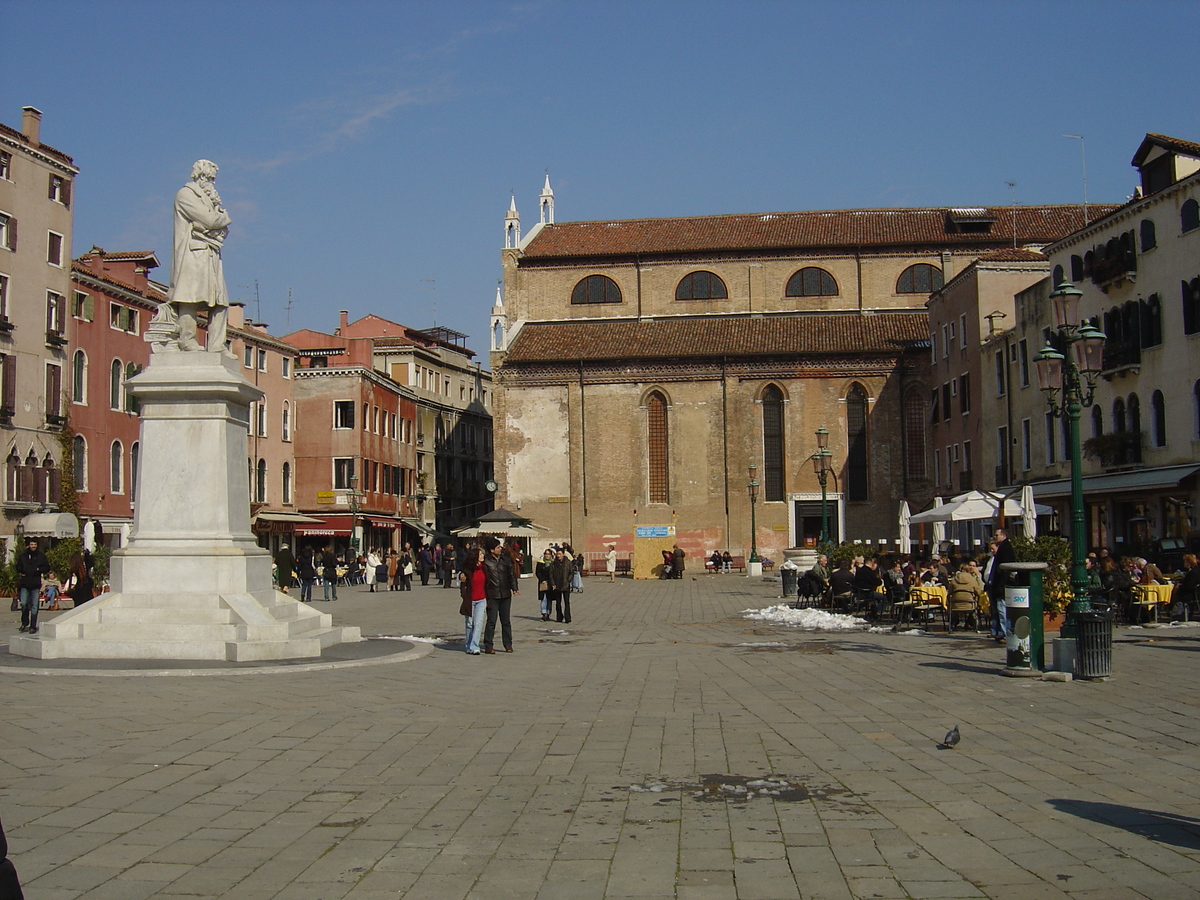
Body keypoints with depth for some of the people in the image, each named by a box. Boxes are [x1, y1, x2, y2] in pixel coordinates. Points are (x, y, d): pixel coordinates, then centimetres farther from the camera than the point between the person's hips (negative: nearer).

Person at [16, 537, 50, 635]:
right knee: (24, 604, -7)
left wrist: (38, 570, -9)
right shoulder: (22, 556, 9)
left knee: (34, 606, 0)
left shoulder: (41, 556, 6)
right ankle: (25, 622, 17)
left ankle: (33, 626, 6)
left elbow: (47, 568, 6)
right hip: (25, 584, 1)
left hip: (36, 584, -1)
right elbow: (18, 568, 12)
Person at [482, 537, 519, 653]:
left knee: (506, 621, 8)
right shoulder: (486, 561, -4)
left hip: (505, 595, 4)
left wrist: (514, 588, 1)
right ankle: (488, 646, 3)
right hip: (492, 596, -4)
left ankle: (508, 645, 15)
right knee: (491, 621, -4)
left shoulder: (506, 560, 9)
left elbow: (511, 575, 15)